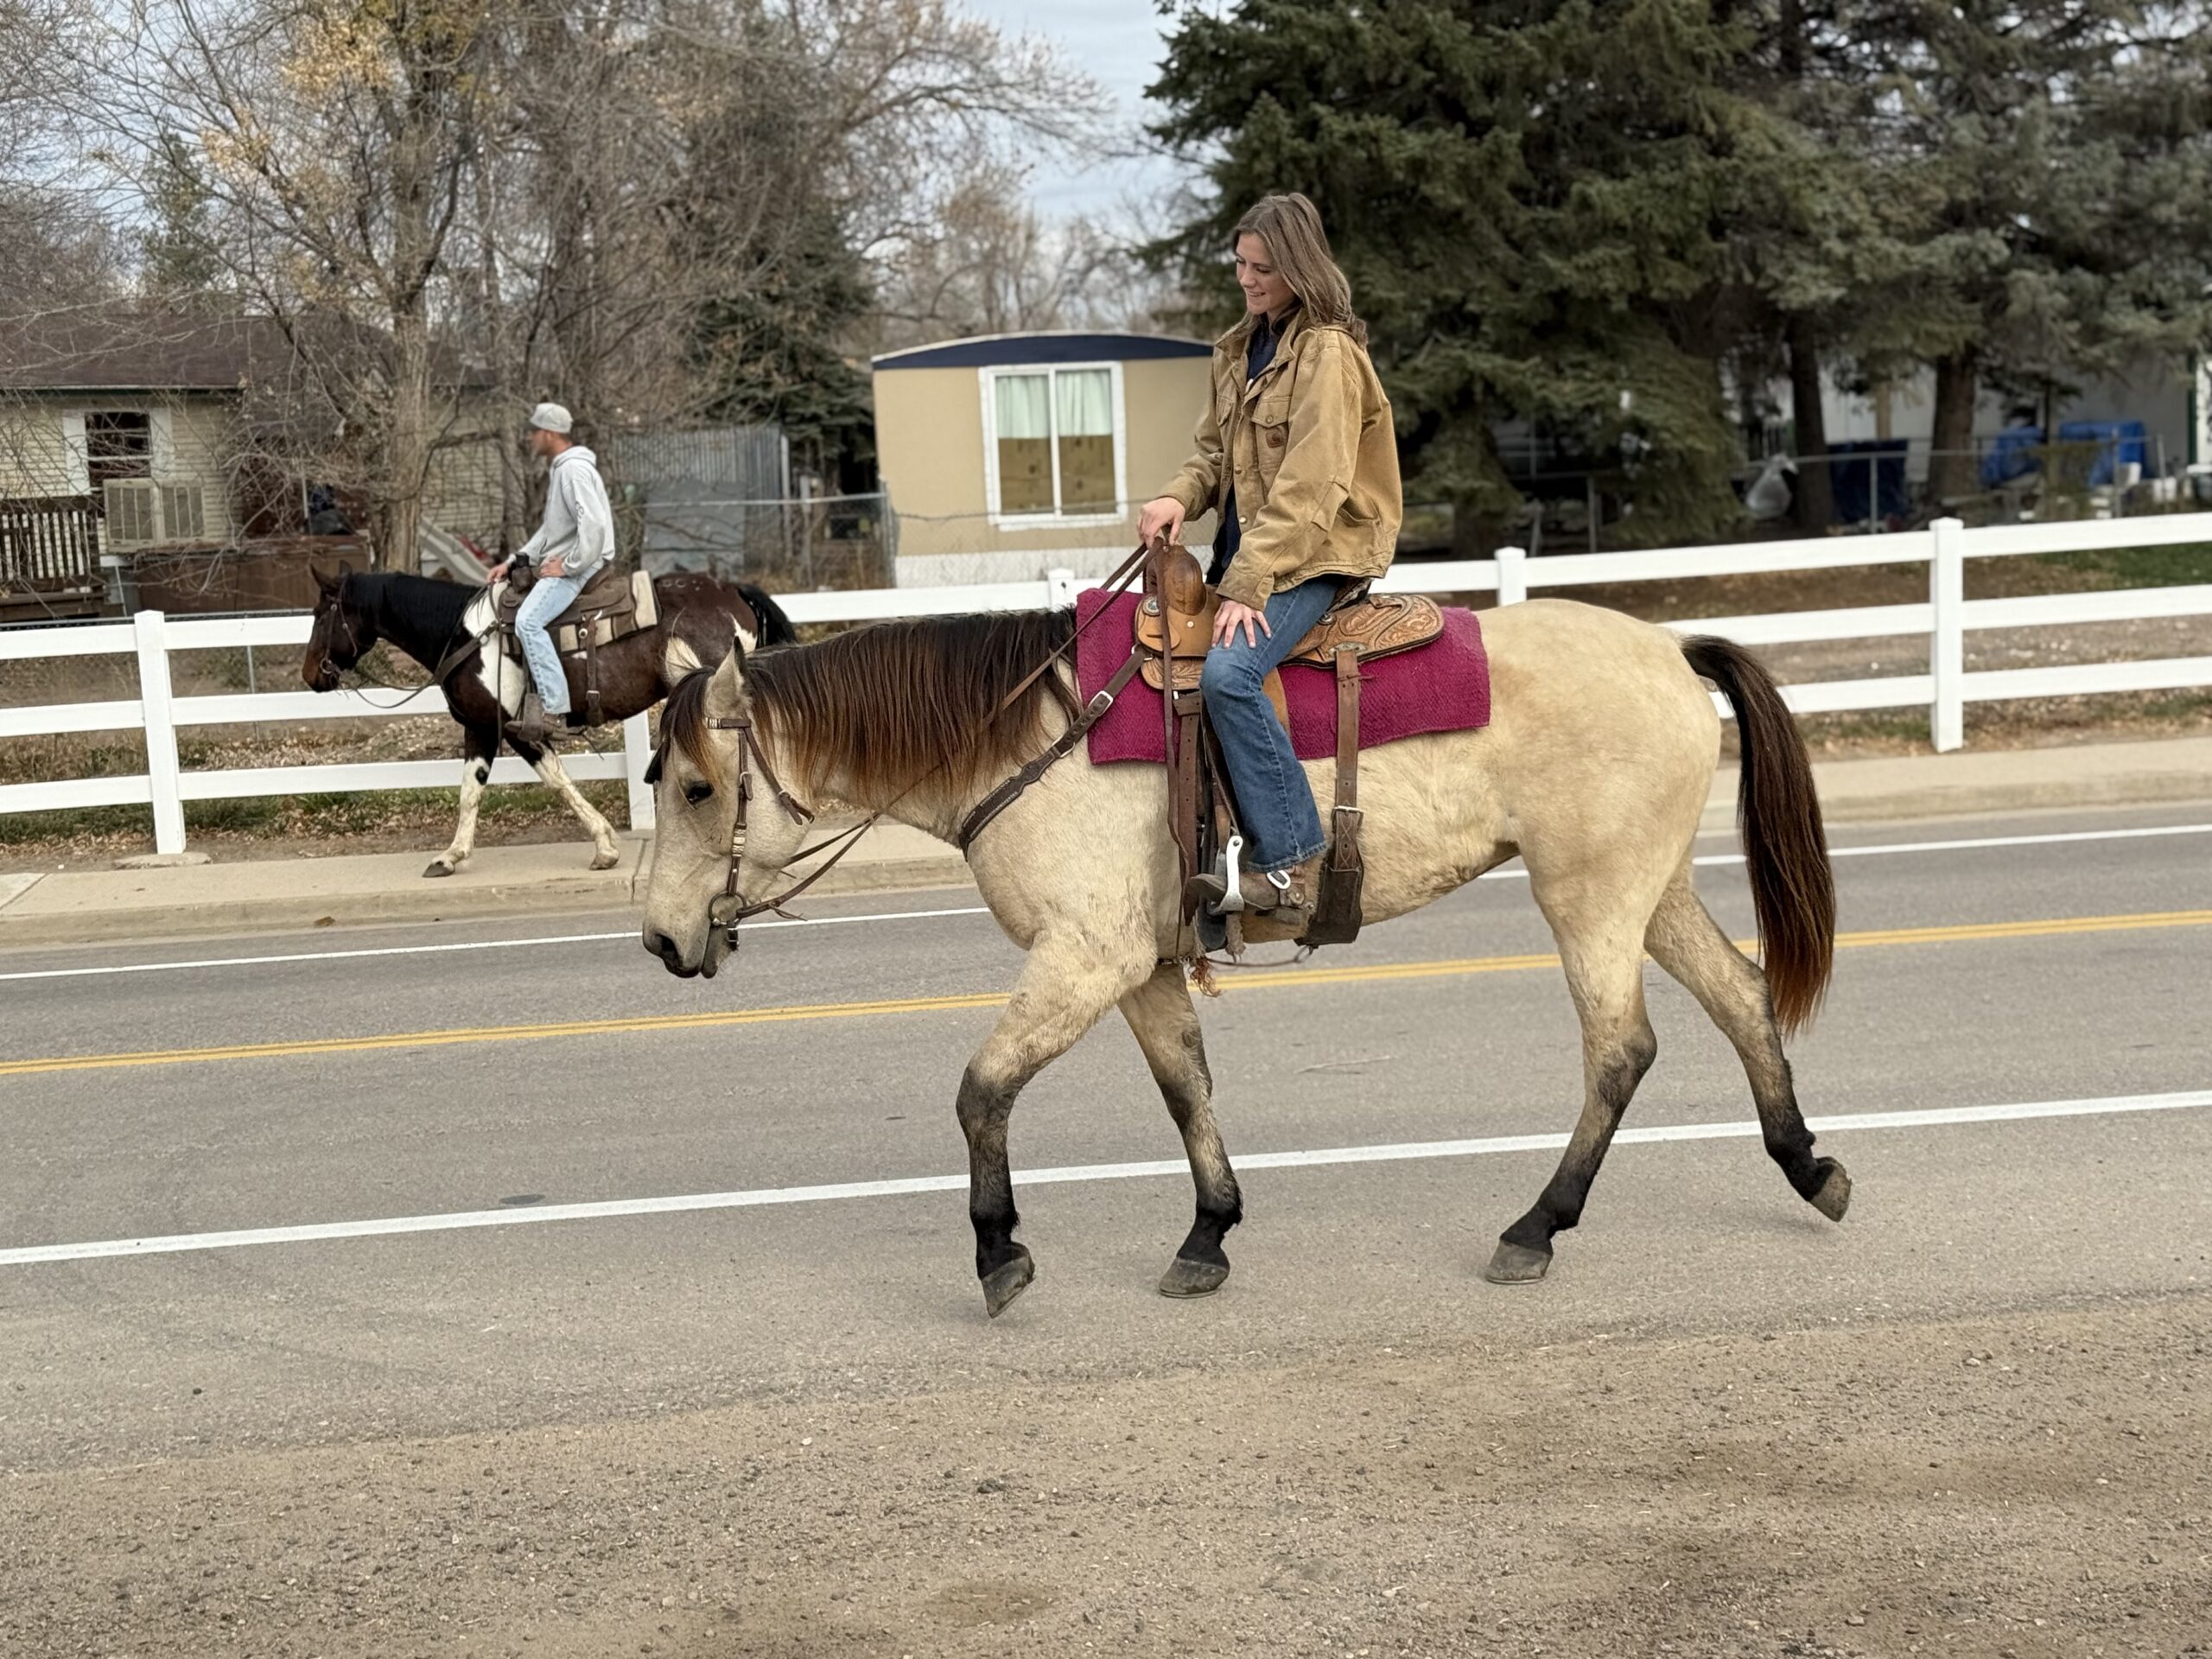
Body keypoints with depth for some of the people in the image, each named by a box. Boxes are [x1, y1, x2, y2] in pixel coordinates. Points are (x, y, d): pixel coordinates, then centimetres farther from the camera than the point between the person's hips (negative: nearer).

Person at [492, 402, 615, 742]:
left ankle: (554, 707, -27)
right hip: (562, 563, 11)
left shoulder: (575, 470, -15)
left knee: (528, 621, -26)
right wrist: (515, 561, 18)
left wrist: (569, 566, -21)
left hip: (581, 565, -11)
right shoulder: (558, 469, 19)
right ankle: (537, 694, 12)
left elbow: (594, 525, -27)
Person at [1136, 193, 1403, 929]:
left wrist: (1247, 585, -25)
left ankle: (1289, 862, -24)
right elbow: (1216, 452, 18)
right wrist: (1180, 496, -6)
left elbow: (1309, 489, -20)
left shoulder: (1329, 352, -13)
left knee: (1227, 672, -30)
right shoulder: (1238, 350, 15)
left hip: (1315, 557, -10)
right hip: (1248, 551, 10)